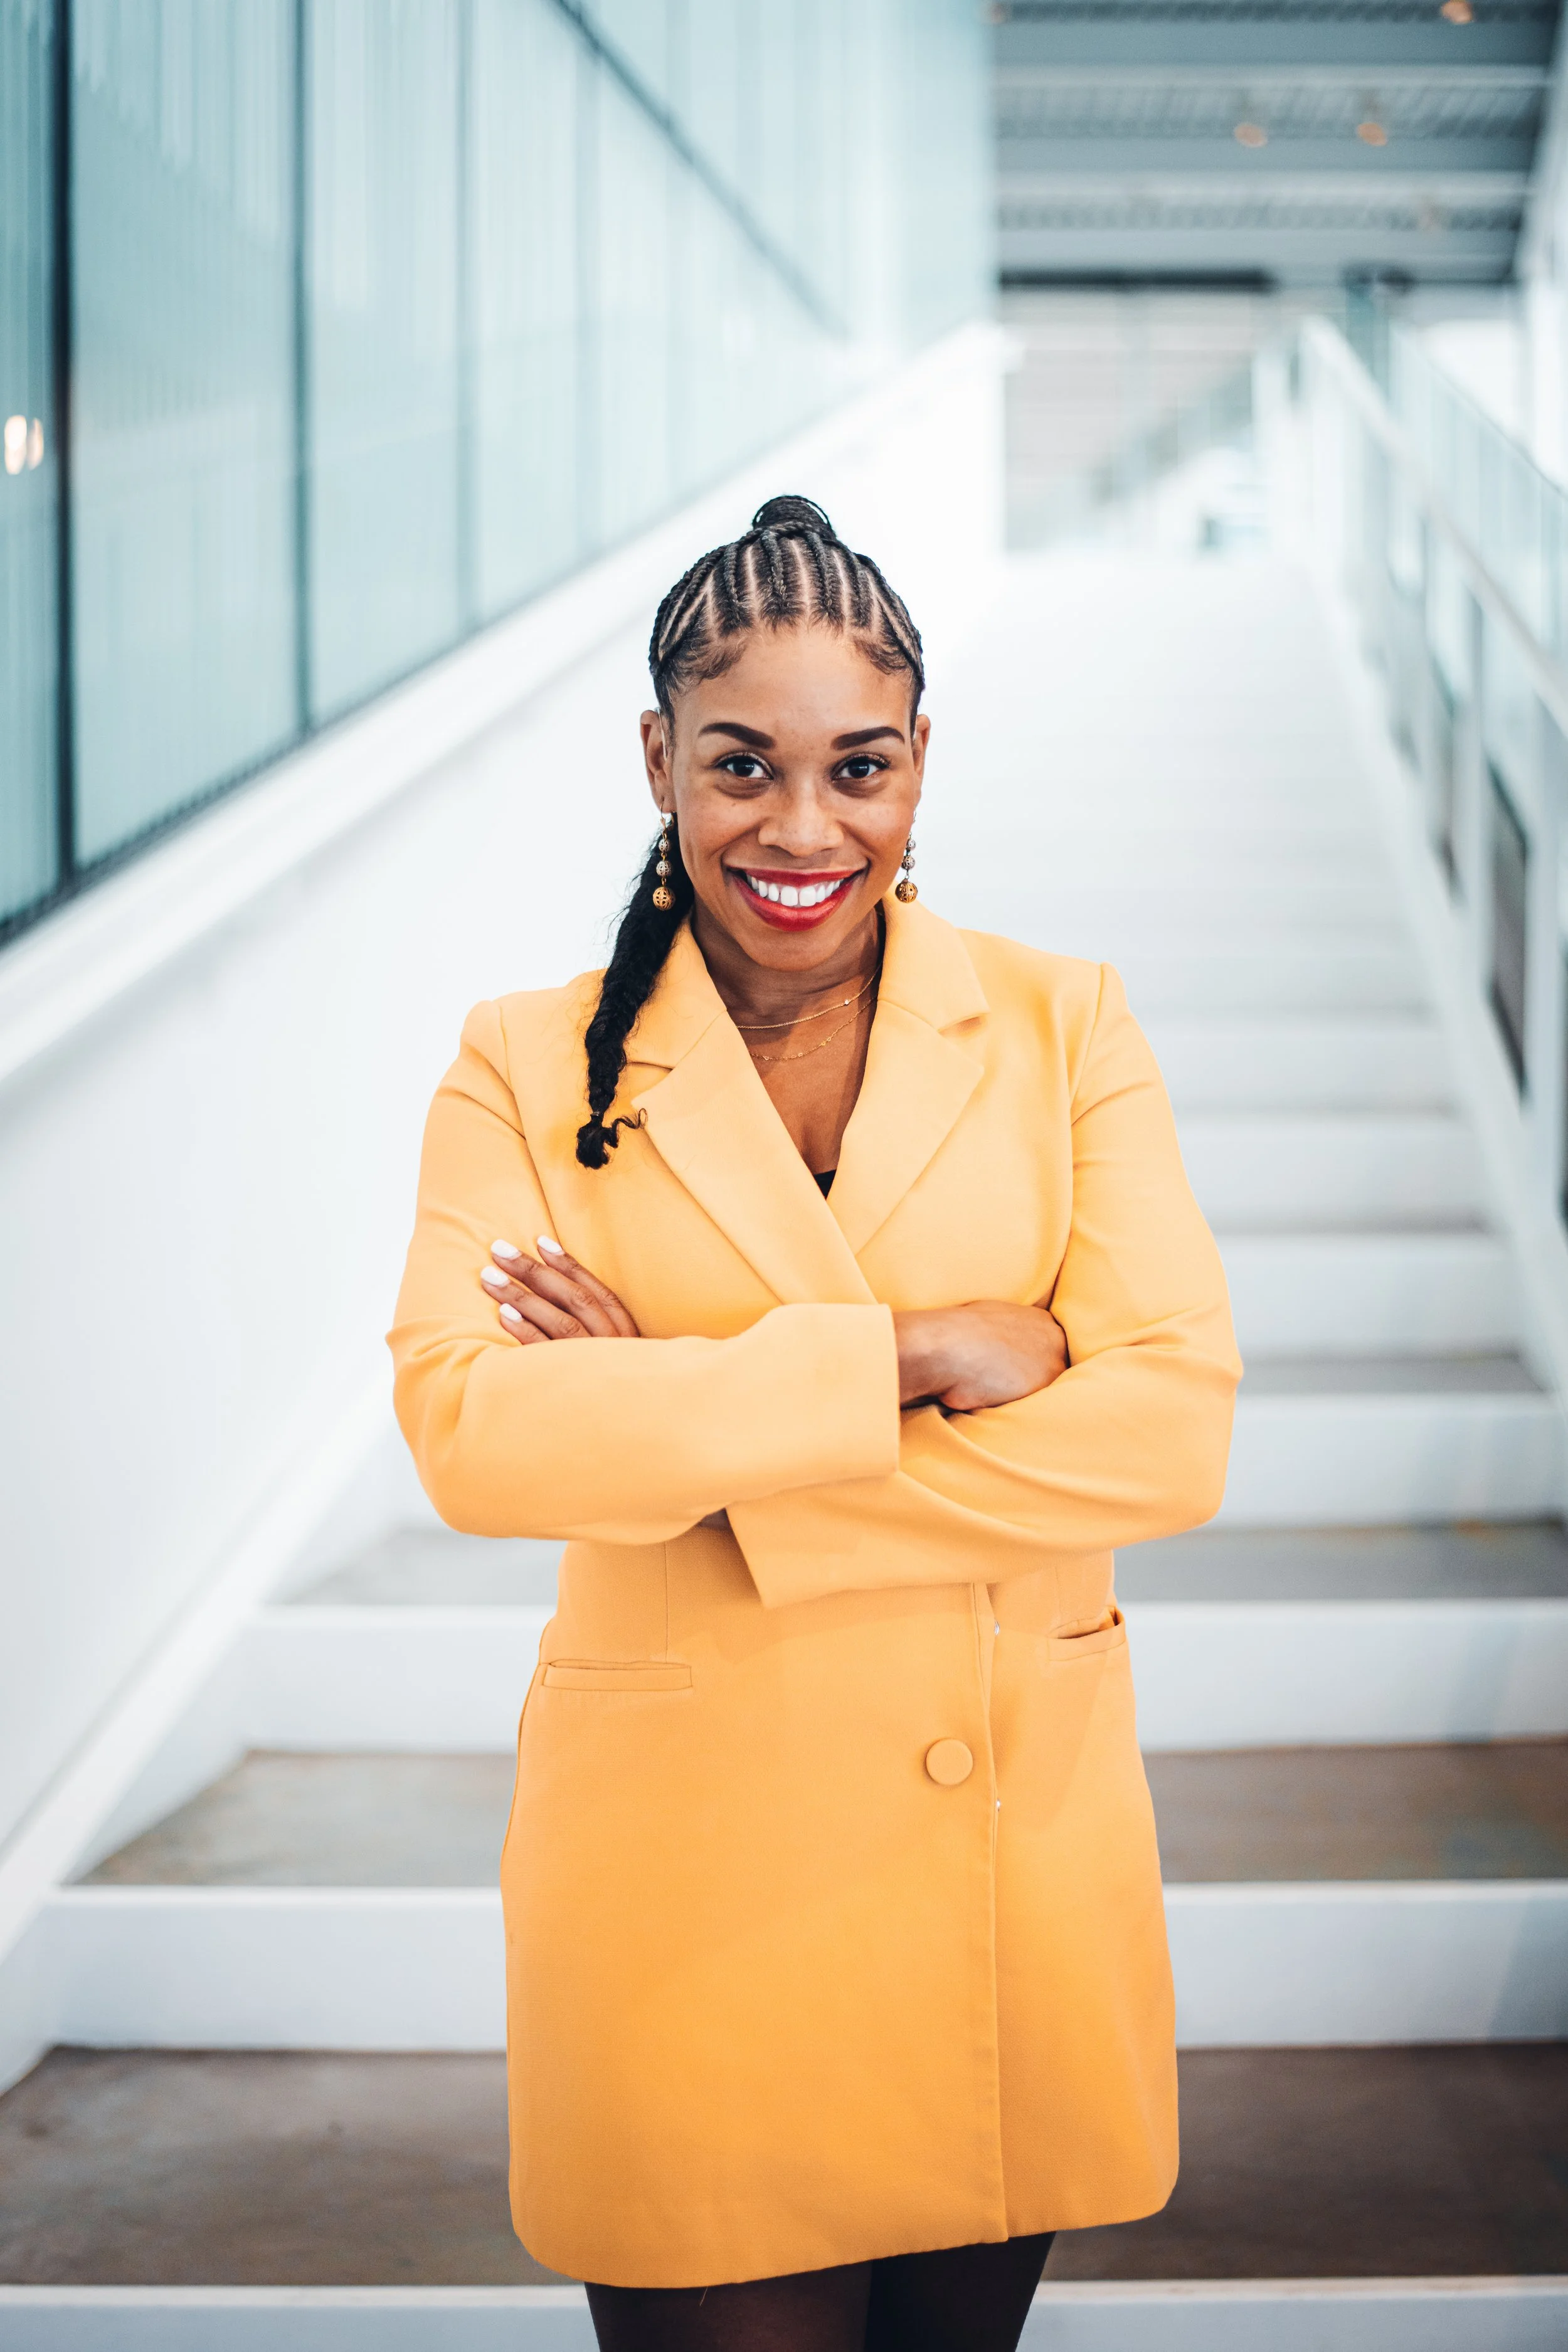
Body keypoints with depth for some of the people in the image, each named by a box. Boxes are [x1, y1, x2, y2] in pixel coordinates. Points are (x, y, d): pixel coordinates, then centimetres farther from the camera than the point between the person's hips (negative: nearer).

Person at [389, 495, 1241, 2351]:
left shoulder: (1063, 1027, 0)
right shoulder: (529, 1068, -2)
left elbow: (1173, 1428, -12)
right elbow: (465, 1430, -17)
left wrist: (692, 1431, -15)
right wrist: (899, 1355, -21)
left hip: (1012, 1859, 2)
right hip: (684, 1882, -1)